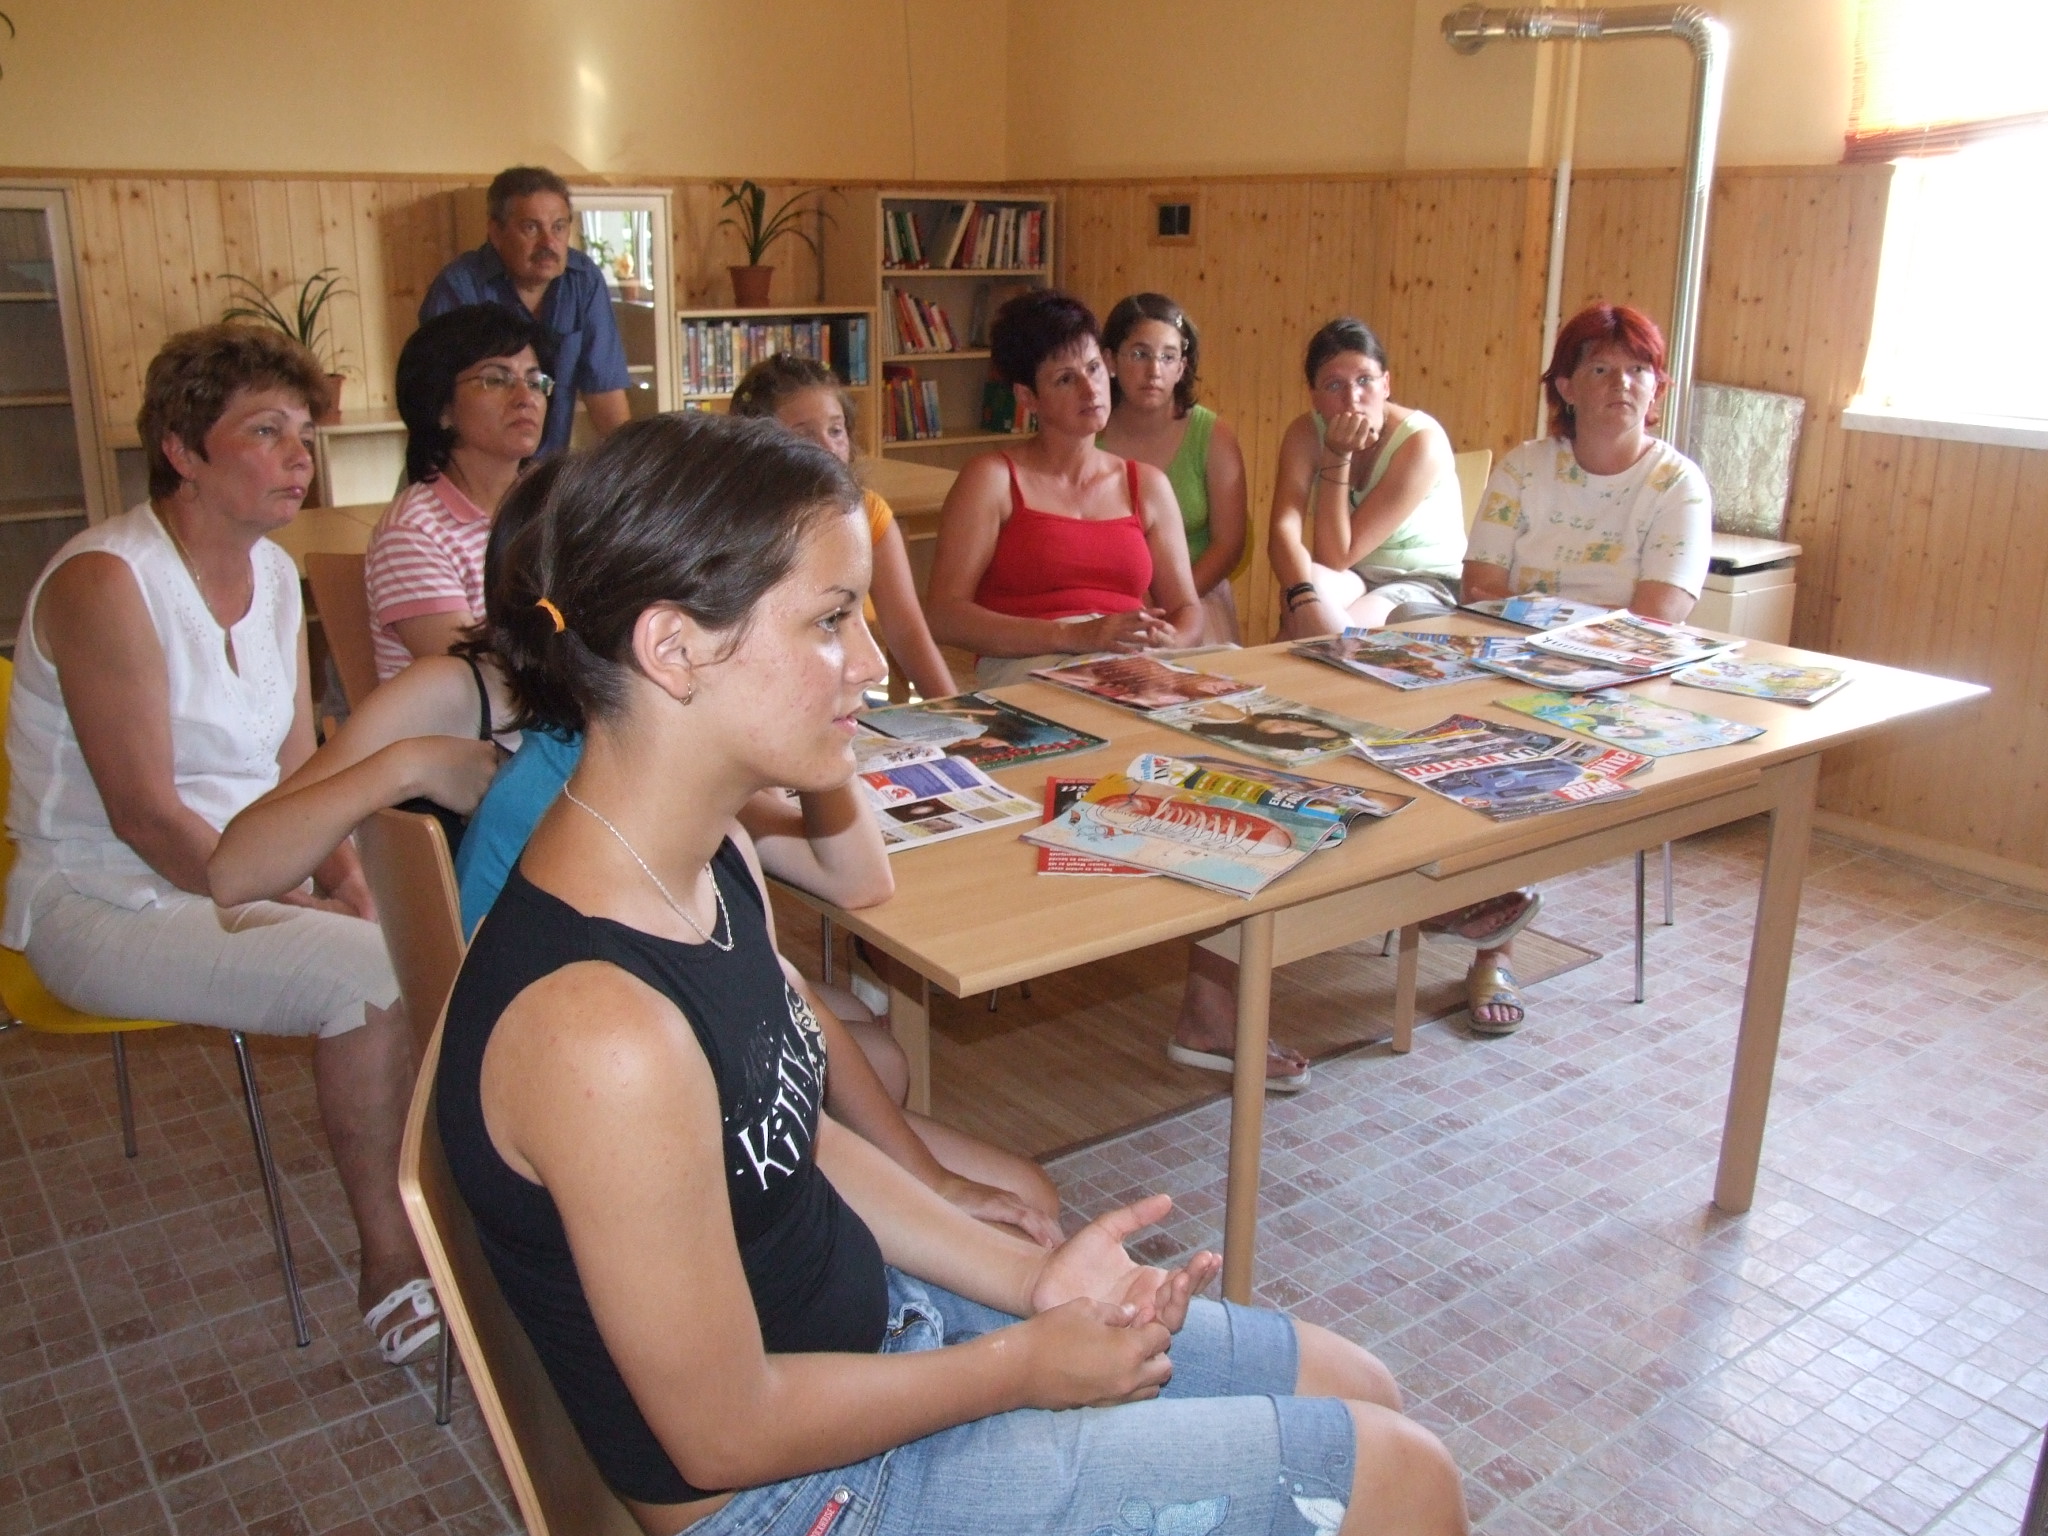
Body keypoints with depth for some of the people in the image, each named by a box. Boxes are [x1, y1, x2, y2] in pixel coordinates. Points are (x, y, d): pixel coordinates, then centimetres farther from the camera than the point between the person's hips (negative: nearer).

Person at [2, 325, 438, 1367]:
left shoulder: (274, 574, 5)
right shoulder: (105, 582, -18)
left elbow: (299, 767, 8)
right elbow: (146, 816, -22)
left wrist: (344, 880, -8)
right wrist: (298, 916, -21)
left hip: (249, 874, 7)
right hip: (111, 906, -7)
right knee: (369, 973, -26)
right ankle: (391, 1269, -10)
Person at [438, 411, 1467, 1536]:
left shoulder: (708, 861, -5)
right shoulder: (601, 1027, -33)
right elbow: (729, 1432, -23)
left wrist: (1031, 1277, -2)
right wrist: (1028, 1365, -10)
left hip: (878, 1318, 8)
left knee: (1355, 1391, 16)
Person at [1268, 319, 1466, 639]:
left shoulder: (1422, 442, -21)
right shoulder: (1305, 433, -9)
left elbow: (1336, 558, -21)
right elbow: (1283, 530, -24)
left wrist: (1336, 458, -26)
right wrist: (1304, 596, -43)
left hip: (1423, 585, -4)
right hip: (1349, 579, 4)